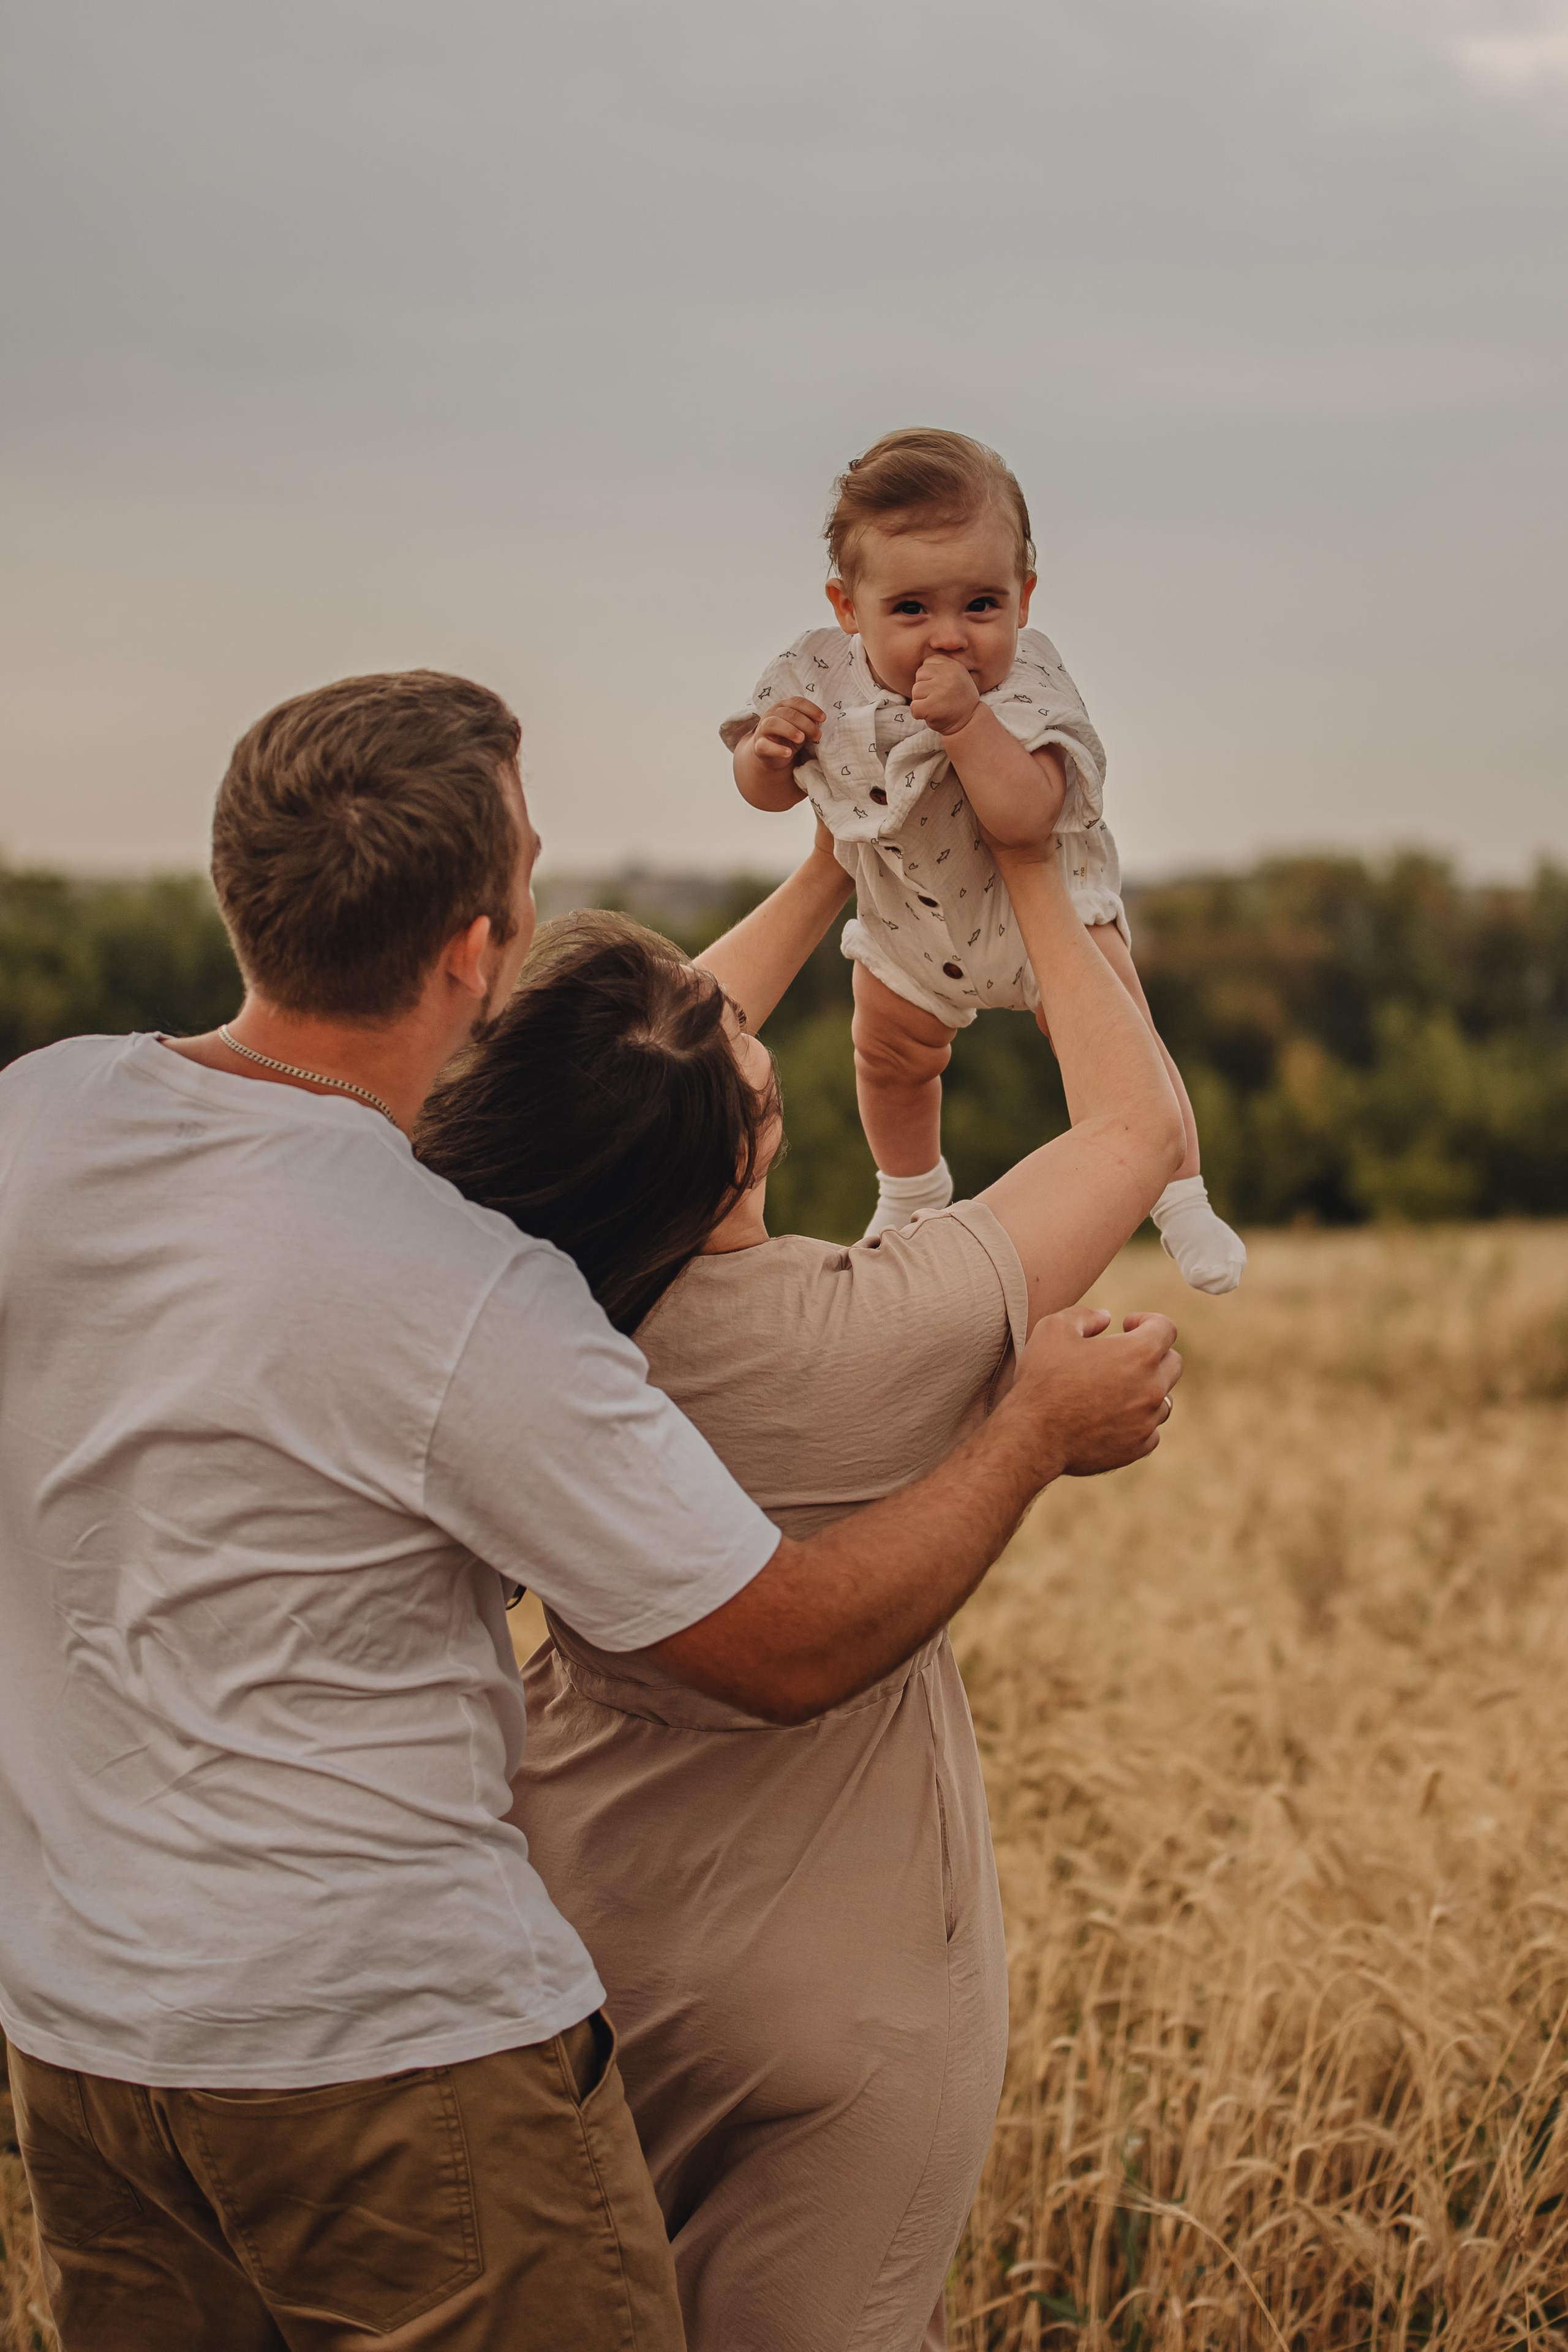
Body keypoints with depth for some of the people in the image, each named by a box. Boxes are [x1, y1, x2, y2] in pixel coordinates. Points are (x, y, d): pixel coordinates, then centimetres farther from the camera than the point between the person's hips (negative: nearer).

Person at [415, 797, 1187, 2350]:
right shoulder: (854, 1345, -30)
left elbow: (667, 1069, 8)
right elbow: (1140, 1127, -15)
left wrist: (826, 881, 16)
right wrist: (1031, 869, -5)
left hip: (574, 1930, 5)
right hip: (831, 2004, -5)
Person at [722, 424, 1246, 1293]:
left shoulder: (1026, 690, -34)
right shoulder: (822, 681, -24)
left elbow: (1021, 813, -48)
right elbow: (767, 792, -9)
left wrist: (965, 719, -56)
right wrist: (767, 748, -31)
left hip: (1041, 904, -4)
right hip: (908, 921, 4)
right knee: (888, 1053, 20)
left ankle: (1182, 1199, 8)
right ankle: (910, 1191, 49)